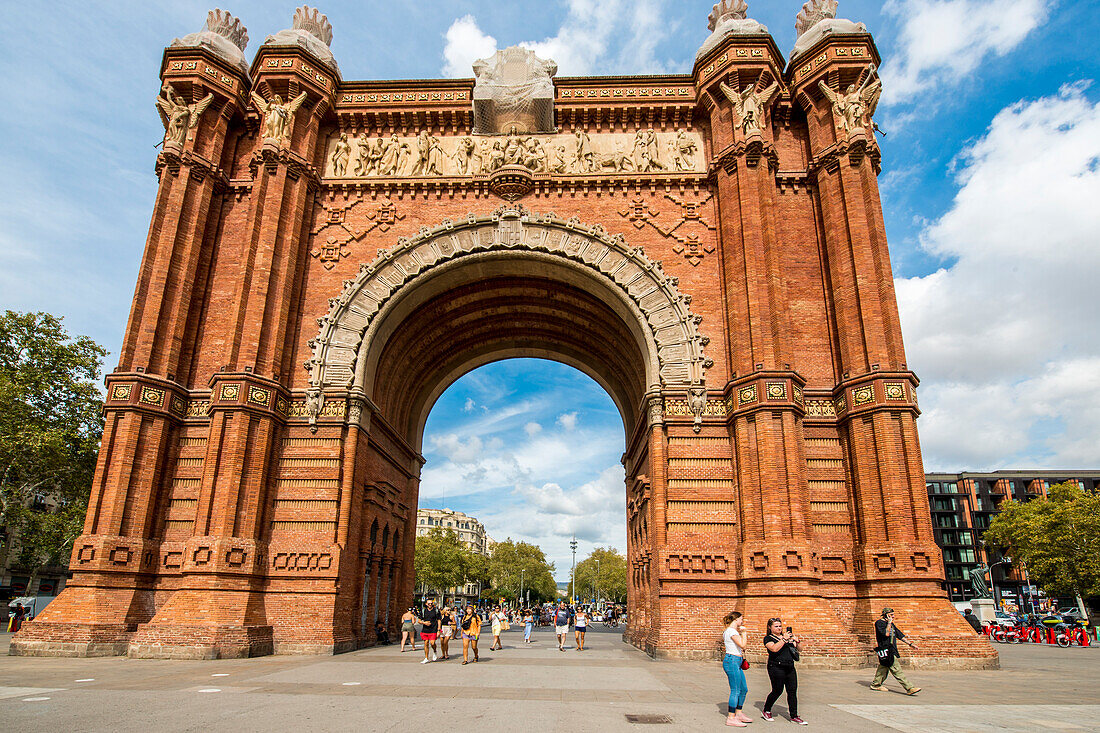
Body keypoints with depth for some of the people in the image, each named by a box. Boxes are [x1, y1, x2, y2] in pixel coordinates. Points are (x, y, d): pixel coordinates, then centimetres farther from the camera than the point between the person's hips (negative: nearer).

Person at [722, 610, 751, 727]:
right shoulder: (731, 631, -13)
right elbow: (742, 644, -21)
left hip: (736, 663, 11)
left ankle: (738, 713, 26)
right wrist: (743, 632, -12)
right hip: (732, 661, -11)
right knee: (735, 691, -7)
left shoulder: (730, 630, 19)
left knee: (744, 689, 16)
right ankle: (731, 718, -3)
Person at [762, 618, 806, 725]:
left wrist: (797, 641, -1)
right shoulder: (768, 638, 1)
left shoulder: (787, 636, 18)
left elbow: (800, 649, 19)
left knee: (792, 691, 1)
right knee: (777, 690, -3)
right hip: (776, 667, -6)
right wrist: (784, 639, -18)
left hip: (790, 667, 6)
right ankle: (766, 711, 17)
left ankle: (794, 716, 9)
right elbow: (774, 649, -19)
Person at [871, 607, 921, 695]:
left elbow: (900, 635, 25)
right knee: (896, 670, -10)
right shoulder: (879, 623, -9)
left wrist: (910, 643, 24)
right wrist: (889, 623, -13)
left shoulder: (891, 624, 19)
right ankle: (909, 688, -12)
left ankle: (875, 685, 20)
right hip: (885, 650, -9)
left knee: (883, 669, 12)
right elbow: (886, 633, -22)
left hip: (892, 650, 9)